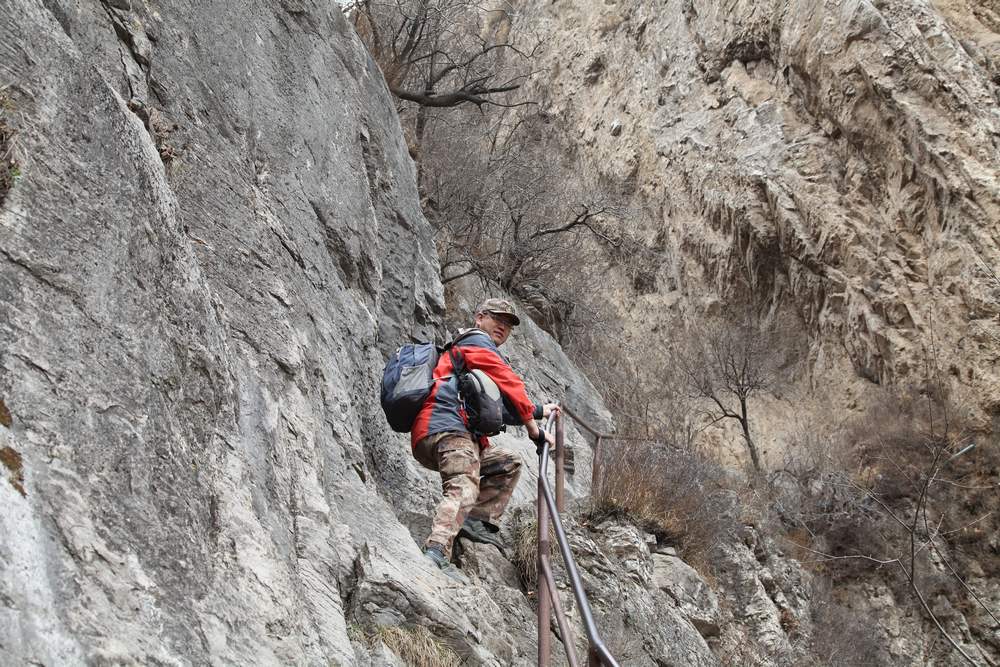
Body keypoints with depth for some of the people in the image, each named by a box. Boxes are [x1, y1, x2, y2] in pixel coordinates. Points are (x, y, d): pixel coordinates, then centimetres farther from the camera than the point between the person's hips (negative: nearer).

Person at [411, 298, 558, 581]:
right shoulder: (477, 341, 7)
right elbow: (508, 384, -3)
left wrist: (538, 410, 45)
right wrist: (533, 427, -2)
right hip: (446, 428, -10)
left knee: (508, 462, 20)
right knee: (464, 488, -30)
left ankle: (477, 520, 2)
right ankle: (436, 552, -50)